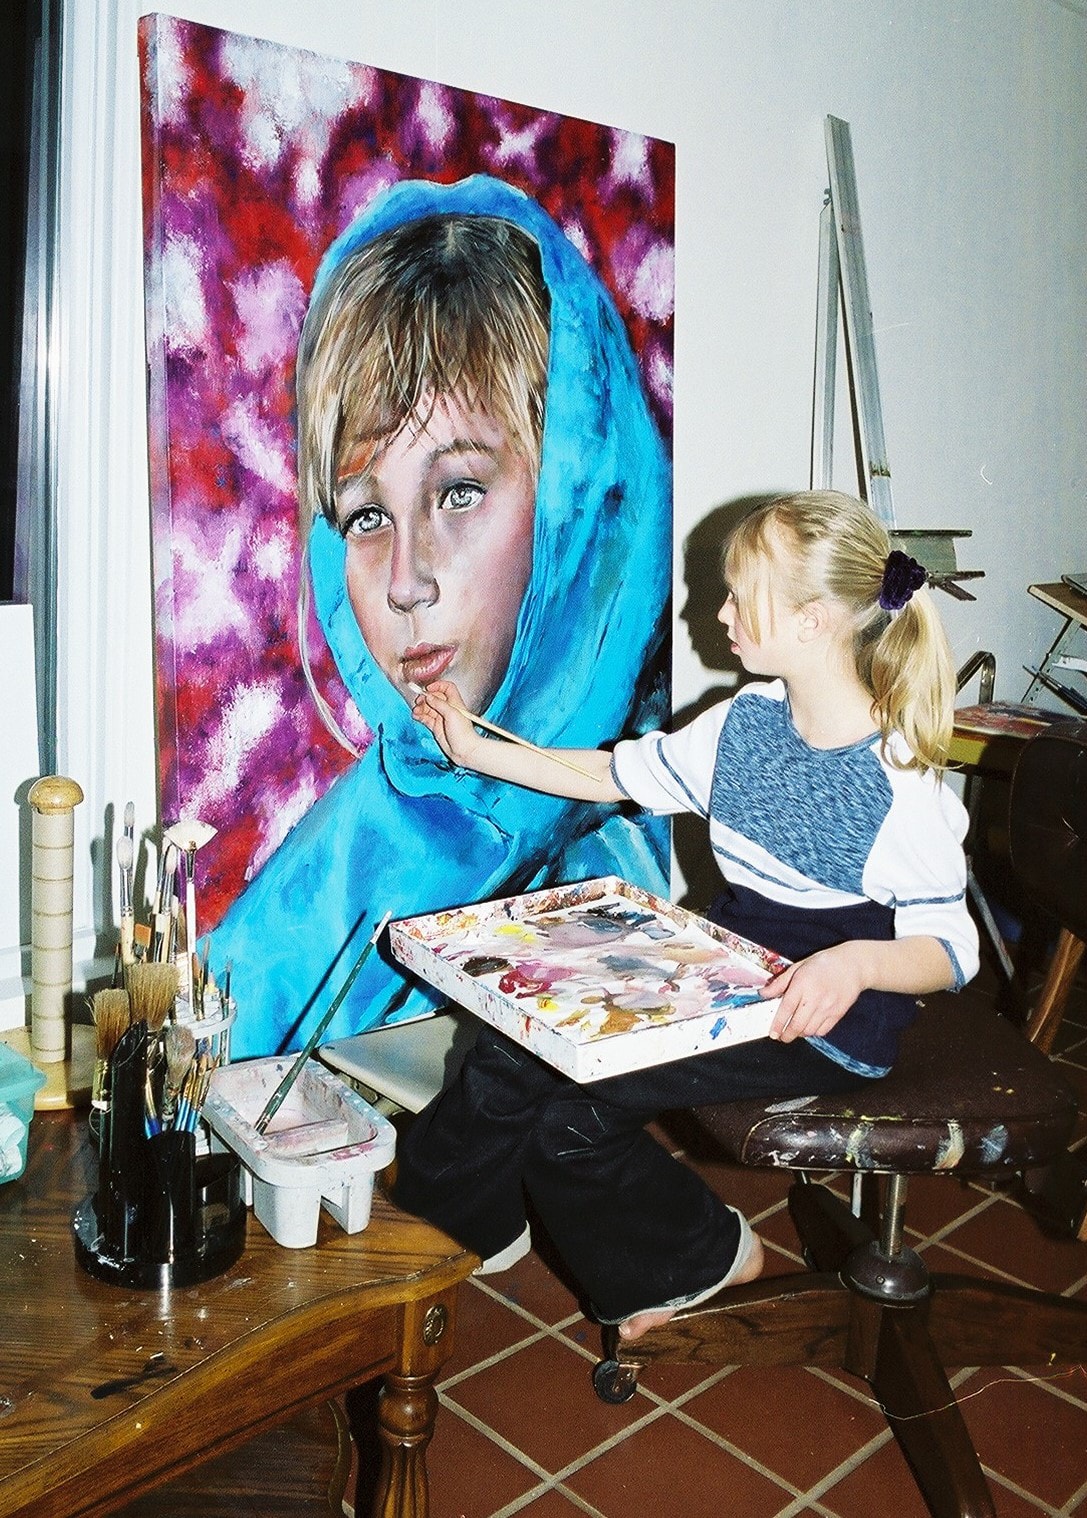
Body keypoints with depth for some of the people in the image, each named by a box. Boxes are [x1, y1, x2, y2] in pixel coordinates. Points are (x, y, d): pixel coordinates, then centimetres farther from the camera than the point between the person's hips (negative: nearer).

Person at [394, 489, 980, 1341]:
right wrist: (476, 749, 9)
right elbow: (618, 774, 10)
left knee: (572, 1112, -18)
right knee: (517, 1051, -9)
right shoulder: (748, 719, 1)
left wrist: (858, 960, -38)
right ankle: (459, 1220, 18)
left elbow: (950, 949, -16)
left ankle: (699, 1259, 11)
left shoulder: (900, 784, -21)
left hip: (824, 1027, -7)